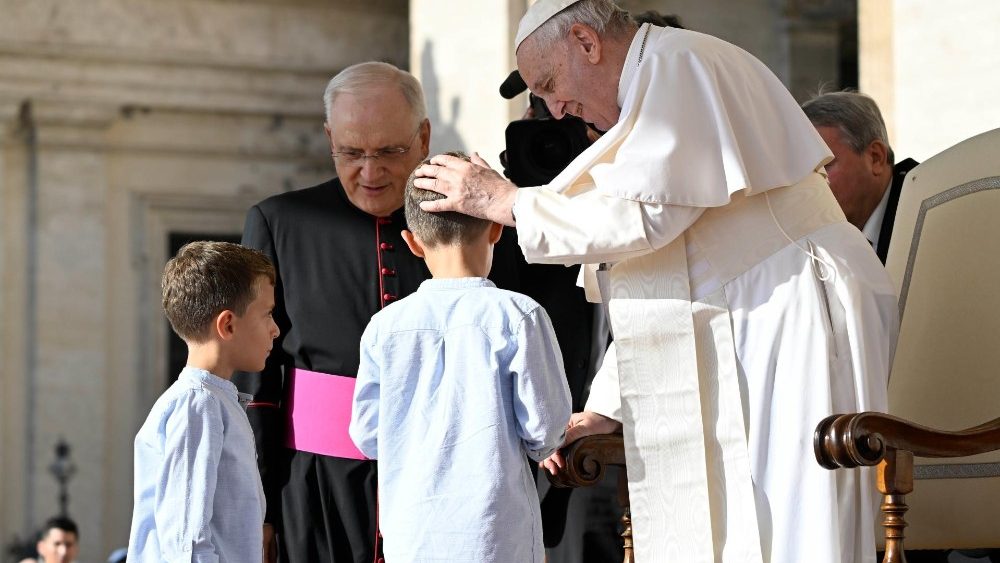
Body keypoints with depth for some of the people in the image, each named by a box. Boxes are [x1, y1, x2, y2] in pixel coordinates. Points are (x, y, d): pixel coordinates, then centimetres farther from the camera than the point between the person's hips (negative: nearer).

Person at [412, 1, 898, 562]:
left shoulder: (679, 64, -8)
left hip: (794, 321, -10)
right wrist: (607, 406, 19)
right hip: (746, 331, 10)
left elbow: (646, 214, -22)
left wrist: (507, 202, -12)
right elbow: (661, 292, 24)